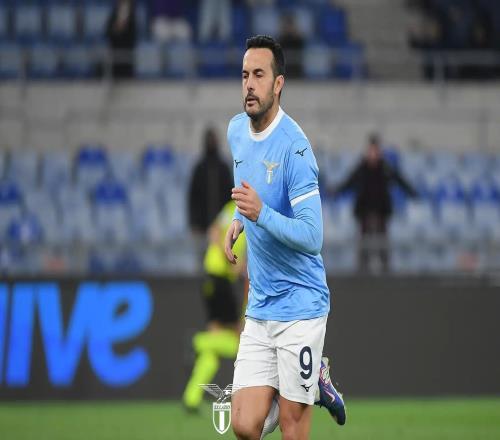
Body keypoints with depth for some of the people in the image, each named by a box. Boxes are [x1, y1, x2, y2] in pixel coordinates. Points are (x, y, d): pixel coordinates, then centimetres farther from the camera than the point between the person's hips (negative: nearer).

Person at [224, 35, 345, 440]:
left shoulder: (294, 145, -17)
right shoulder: (236, 131, 6)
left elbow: (313, 237, -20)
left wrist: (261, 213, -32)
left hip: (300, 305, -6)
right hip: (259, 310, 6)